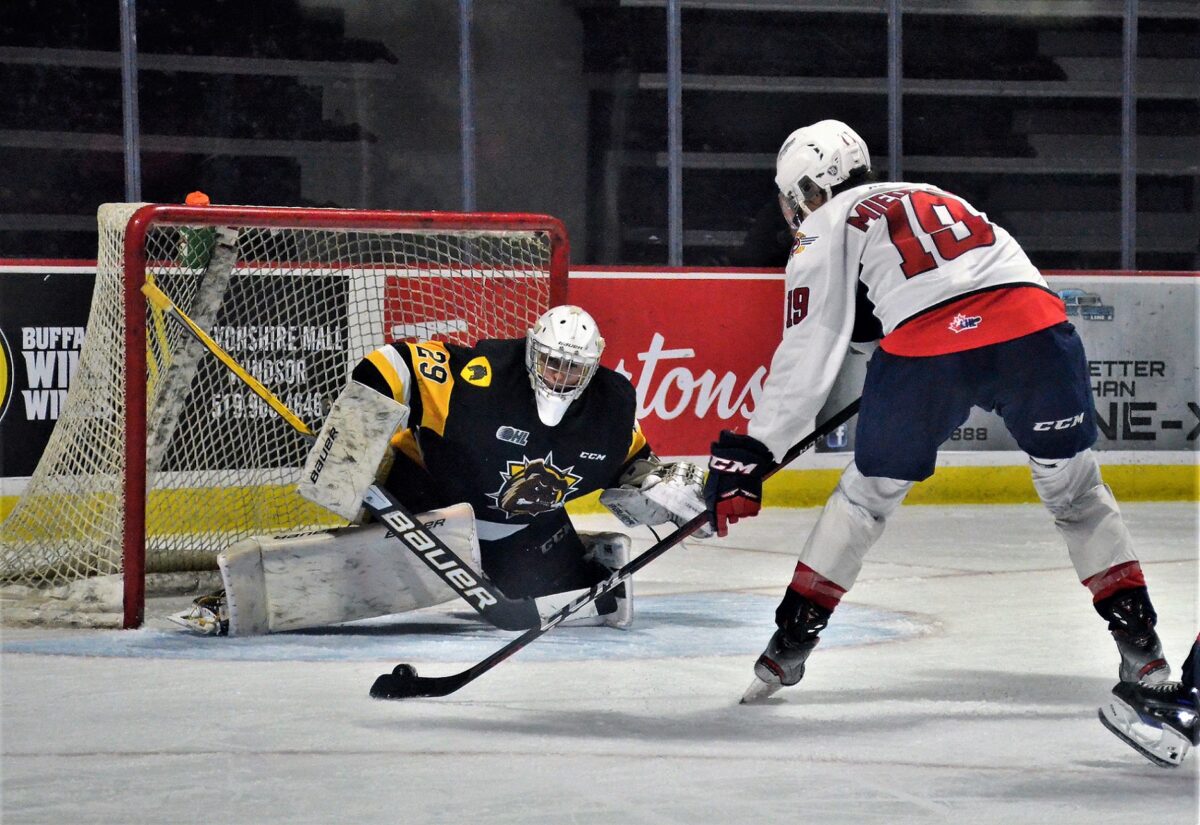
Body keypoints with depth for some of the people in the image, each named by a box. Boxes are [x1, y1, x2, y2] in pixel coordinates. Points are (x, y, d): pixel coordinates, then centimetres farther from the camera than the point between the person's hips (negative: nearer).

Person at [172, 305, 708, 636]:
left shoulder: (613, 405, -8)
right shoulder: (483, 376, -26)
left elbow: (627, 470, 9)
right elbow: (393, 368, -26)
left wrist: (668, 489, -11)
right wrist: (351, 445, -33)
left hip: (528, 530, 6)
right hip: (434, 489, -6)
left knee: (605, 603, -6)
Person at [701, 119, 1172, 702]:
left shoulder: (825, 227, 19)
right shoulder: (932, 197, 37)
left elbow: (807, 353, 10)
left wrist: (750, 453, 11)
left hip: (928, 346, -3)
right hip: (1034, 324, 4)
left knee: (868, 492, 17)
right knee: (1073, 486, 19)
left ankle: (794, 633, 21)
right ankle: (1138, 636, 16)